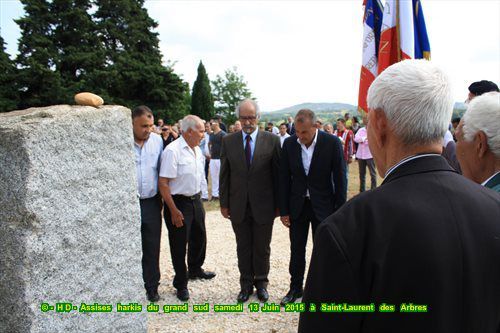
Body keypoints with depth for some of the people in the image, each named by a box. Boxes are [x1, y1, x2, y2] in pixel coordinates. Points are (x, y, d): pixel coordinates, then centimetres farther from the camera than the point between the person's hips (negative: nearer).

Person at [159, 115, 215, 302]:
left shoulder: (197, 150, 4)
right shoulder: (172, 151, -21)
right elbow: (163, 183, -22)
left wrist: (197, 198, 16)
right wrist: (174, 211, -21)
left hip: (195, 200, 8)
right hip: (179, 202, -8)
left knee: (199, 238, 22)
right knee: (179, 245, 6)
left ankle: (195, 270, 47)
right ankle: (181, 284, 25)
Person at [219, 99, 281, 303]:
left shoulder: (272, 140, -5)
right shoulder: (228, 141, 1)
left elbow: (278, 173, -2)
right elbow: (224, 174, 4)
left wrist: (278, 203, -1)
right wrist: (224, 203, 3)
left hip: (263, 205, -1)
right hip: (238, 205, 1)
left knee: (262, 247, 13)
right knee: (243, 247, 13)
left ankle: (261, 282, 32)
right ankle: (246, 284, 30)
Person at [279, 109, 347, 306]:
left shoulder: (332, 143, -14)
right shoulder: (289, 144, -6)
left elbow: (340, 178, -9)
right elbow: (284, 178, -1)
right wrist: (284, 210, -2)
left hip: (323, 206, -2)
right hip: (297, 205, 2)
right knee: (296, 250, 12)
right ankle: (295, 288, 30)